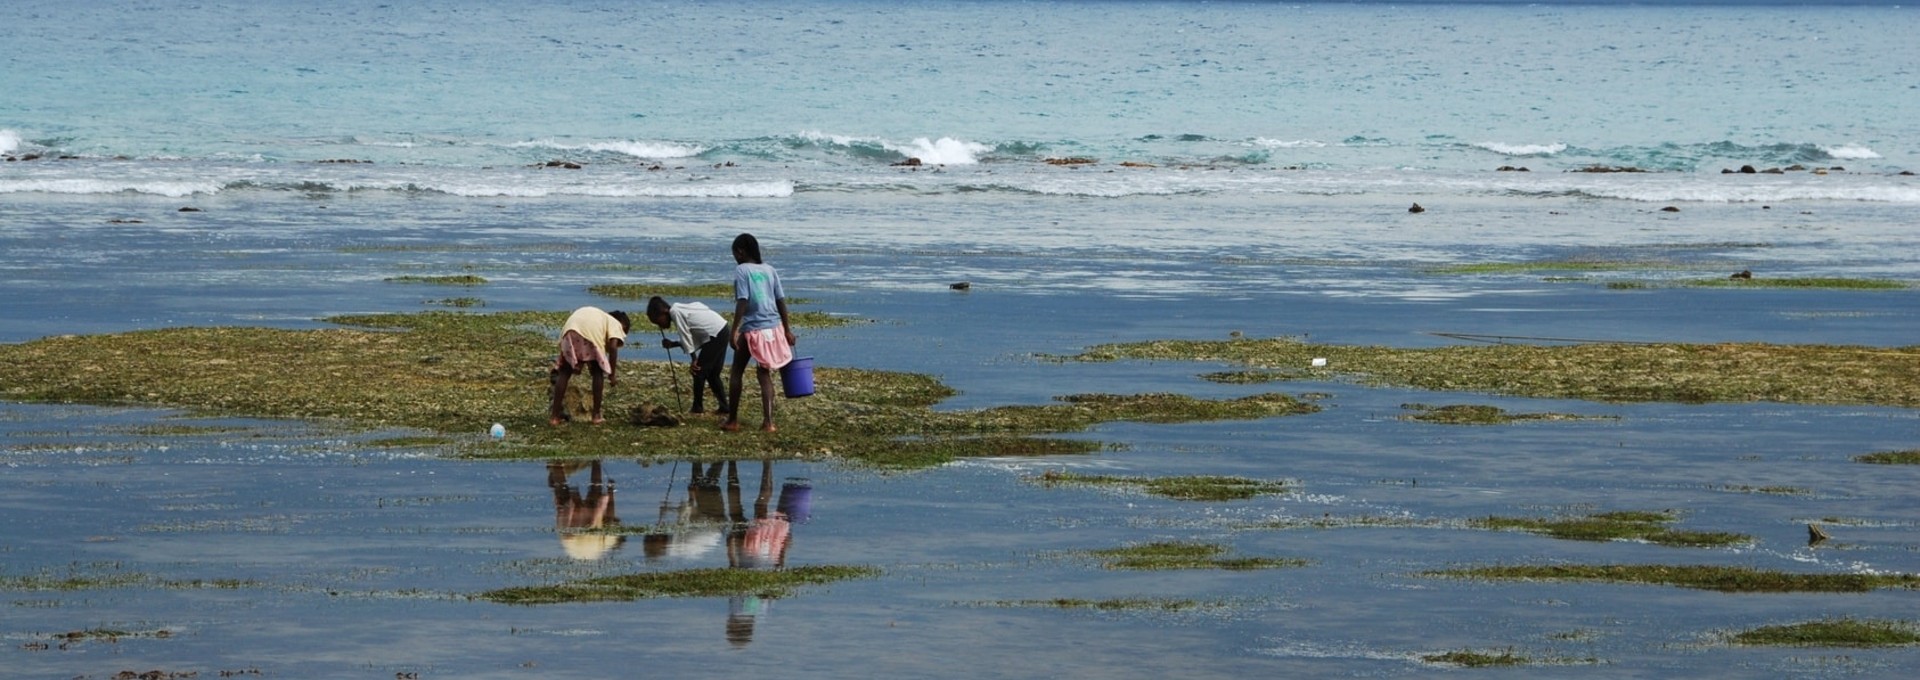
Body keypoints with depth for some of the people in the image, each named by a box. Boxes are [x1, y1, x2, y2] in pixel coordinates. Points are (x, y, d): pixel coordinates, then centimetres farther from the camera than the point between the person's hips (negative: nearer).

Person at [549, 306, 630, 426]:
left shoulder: (599, 316, 42)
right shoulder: (615, 324, 26)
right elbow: (613, 347, 8)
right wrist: (612, 374, 12)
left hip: (570, 331, 4)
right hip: (591, 335, -4)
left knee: (564, 372, 16)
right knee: (598, 372, 17)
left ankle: (554, 416, 9)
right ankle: (596, 415, 17)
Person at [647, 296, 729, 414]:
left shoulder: (675, 312, -9)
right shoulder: (680, 310, 18)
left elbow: (686, 337, -11)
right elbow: (691, 339, 14)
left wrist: (694, 360, -8)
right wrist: (673, 344, 12)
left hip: (715, 335, -10)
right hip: (722, 330, 10)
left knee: (699, 371, -1)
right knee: (712, 374, 16)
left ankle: (698, 408, 5)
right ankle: (723, 406, 17)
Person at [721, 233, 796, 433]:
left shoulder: (741, 270, -7)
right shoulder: (769, 270, 9)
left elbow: (742, 301, -15)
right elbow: (781, 301, 10)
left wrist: (735, 330, -15)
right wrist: (787, 329, 16)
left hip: (751, 329, -5)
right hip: (773, 327, 5)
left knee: (737, 373, 11)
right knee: (765, 375, 8)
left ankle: (732, 420, 14)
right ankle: (768, 422, -3)